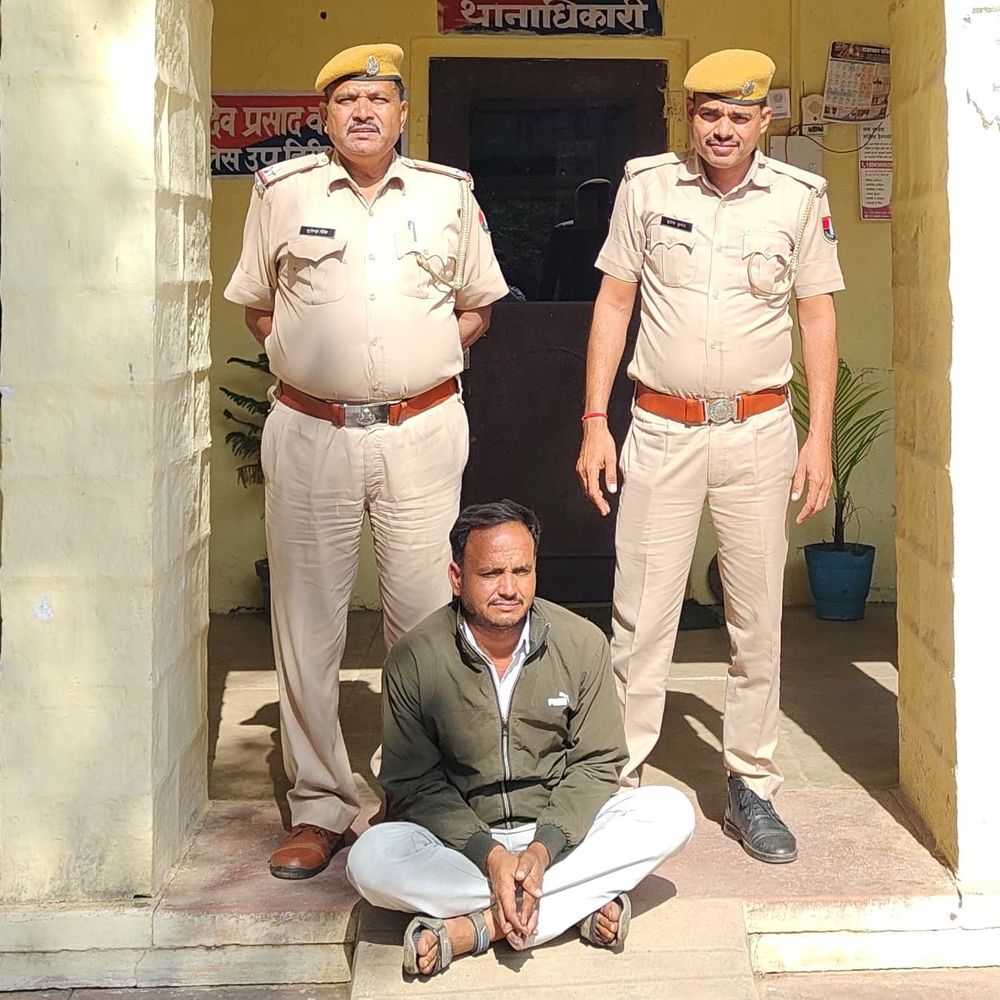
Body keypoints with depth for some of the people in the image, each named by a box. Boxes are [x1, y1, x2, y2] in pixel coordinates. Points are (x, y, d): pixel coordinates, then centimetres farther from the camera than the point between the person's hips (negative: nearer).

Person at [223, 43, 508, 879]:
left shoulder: (449, 195, 9)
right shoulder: (283, 193, 6)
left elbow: (478, 306, 18)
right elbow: (256, 306, 15)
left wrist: (434, 351, 3)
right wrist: (309, 355, 2)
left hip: (422, 431, 0)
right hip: (311, 433, 0)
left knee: (427, 619, 2)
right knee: (307, 624, 3)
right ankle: (319, 809, 14)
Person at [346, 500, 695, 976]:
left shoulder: (582, 642, -6)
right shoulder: (414, 659, -10)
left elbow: (596, 763, -3)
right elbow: (413, 783, -8)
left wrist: (542, 850, -20)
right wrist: (489, 854, -23)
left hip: (561, 832, 2)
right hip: (461, 840, -1)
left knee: (671, 814, -23)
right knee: (371, 860, -31)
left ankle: (474, 928, -27)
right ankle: (586, 904, -26)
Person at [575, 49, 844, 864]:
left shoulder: (800, 197, 1)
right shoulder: (646, 186, 1)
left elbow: (818, 316, 4)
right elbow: (615, 302, 4)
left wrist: (820, 437, -2)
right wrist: (594, 422, -1)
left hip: (759, 431, 1)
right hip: (662, 430, 0)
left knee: (758, 619, 7)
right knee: (641, 617, 0)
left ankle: (751, 788, 18)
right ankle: (618, 782, 10)